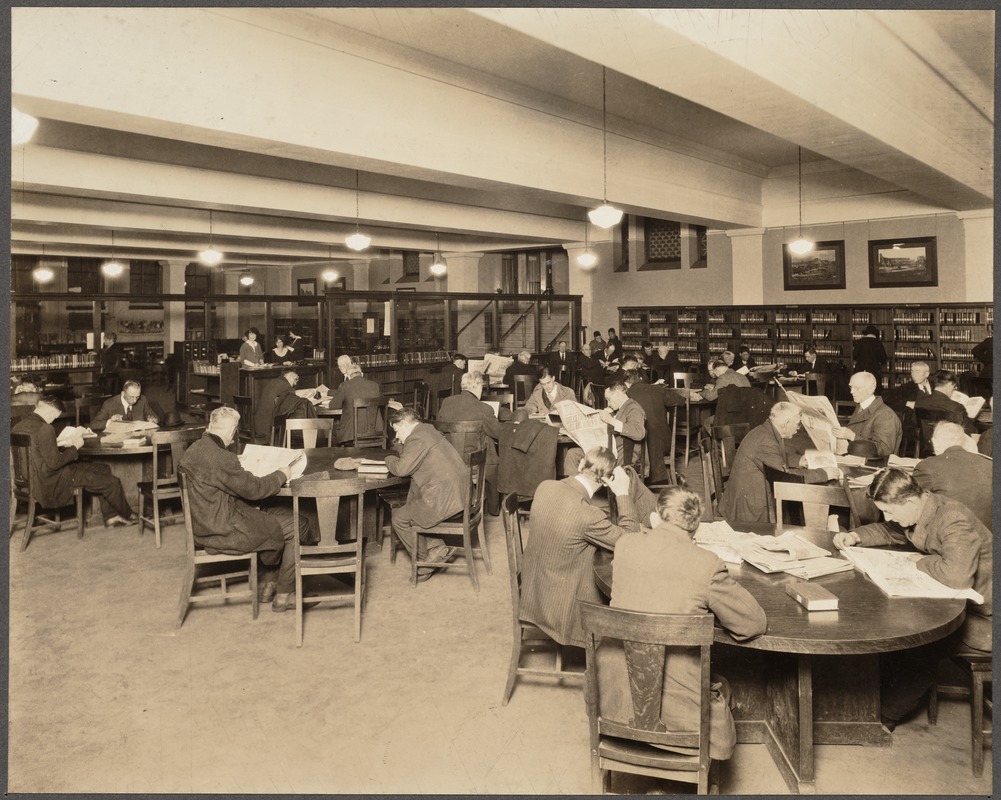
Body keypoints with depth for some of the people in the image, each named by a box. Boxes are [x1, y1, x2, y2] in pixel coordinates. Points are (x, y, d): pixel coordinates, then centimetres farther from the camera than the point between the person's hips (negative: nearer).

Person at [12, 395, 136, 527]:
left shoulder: (18, 425, 4)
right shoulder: (45, 429, -25)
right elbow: (54, 462, -24)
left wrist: (68, 444, 8)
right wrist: (74, 447, -10)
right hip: (52, 483, -10)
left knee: (103, 469, 18)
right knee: (112, 482, -4)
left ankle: (110, 516, 22)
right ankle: (127, 516, 23)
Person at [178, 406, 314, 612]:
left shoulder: (194, 450, 5)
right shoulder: (220, 457, -26)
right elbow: (253, 489, -20)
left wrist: (237, 463, 20)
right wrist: (281, 475, -6)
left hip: (206, 523, 10)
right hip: (223, 531, -10)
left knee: (284, 512, 20)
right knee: (297, 525, 0)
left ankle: (267, 585, 24)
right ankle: (283, 595, 13)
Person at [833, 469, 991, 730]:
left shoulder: (955, 522, -28)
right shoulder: (919, 512, -1)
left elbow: (957, 576, -43)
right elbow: (887, 532, 21)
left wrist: (920, 562, -24)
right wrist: (856, 536, 2)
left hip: (978, 616, -9)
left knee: (921, 645, -19)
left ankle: (885, 717, -1)